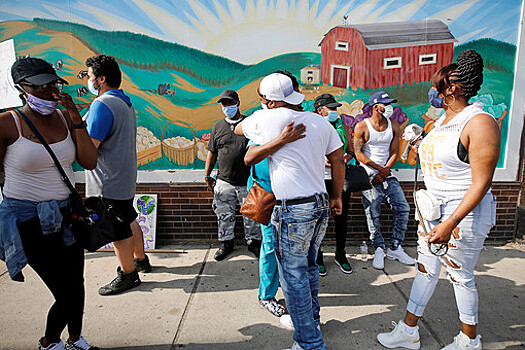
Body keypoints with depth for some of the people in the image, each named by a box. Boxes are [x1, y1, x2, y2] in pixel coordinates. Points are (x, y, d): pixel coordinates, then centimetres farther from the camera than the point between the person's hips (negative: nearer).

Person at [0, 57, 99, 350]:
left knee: (76, 286, 17)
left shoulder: (65, 117, 2)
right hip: (29, 221, -5)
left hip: (66, 214, 5)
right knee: (70, 294, -1)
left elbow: (90, 162, -5)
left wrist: (76, 119, -13)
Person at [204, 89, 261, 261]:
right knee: (224, 215, 8)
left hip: (248, 181, -1)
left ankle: (253, 242, 27)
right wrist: (207, 175, 10)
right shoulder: (218, 128, 10)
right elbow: (212, 153, 14)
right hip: (224, 181, 2)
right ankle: (226, 242, 28)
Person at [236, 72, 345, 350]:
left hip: (293, 211, -7)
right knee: (309, 267, 24)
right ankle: (311, 319, 44)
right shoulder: (319, 121, 7)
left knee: (294, 277, 6)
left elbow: (238, 129, 12)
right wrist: (337, 197, 19)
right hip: (320, 205, 8)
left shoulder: (266, 119, -8)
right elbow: (338, 159, 10)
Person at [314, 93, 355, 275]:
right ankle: (317, 257, 22)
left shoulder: (343, 127, 11)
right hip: (321, 180, -3)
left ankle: (340, 255, 30)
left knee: (342, 218, 11)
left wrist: (346, 158, -7)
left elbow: (351, 151, 15)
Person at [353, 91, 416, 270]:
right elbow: (359, 153, -9)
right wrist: (379, 168, -13)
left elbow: (394, 153, 5)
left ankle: (395, 248, 13)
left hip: (387, 173, 5)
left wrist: (384, 172, -7)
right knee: (373, 213, -3)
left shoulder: (393, 127, 8)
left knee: (403, 208, -1)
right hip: (369, 174, -4)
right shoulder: (362, 126, -5)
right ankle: (378, 249, 14)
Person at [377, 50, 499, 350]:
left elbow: (481, 182, -21)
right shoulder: (441, 121, 10)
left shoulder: (479, 122, -17)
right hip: (433, 209, 8)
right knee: (426, 269, 13)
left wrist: (451, 222, -26)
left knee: (461, 277, 8)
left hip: (465, 212, -8)